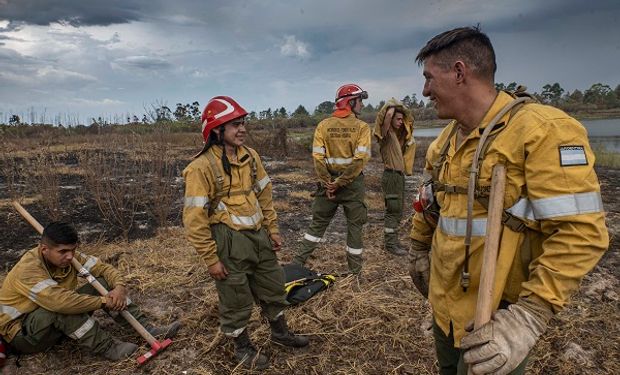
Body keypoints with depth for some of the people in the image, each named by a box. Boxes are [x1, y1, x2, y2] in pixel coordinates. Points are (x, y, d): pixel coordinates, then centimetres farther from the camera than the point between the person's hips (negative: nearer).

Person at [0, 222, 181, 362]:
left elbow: (103, 268, -6)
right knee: (60, 307, -39)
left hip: (59, 324, 7)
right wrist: (104, 301, -34)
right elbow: (60, 301, -44)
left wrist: (120, 287, -26)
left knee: (103, 283, -10)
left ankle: (146, 328, -17)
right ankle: (107, 347, -25)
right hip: (21, 333, -7)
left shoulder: (69, 256, -9)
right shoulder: (28, 269, -31)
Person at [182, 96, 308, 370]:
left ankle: (280, 332, 46)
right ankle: (242, 348, 37)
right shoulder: (202, 167, -19)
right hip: (229, 242, -6)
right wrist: (211, 259, -15)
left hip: (259, 236, 7)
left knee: (273, 288, 21)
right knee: (236, 300, 12)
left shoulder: (250, 156, 2)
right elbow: (195, 219, -18)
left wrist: (272, 229, 11)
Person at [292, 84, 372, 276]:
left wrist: (328, 182, -4)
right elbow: (360, 159, -16)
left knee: (318, 222, 16)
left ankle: (299, 260, 20)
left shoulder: (323, 125, 1)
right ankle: (355, 270, 21)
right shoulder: (362, 127, -6)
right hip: (353, 184, -2)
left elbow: (318, 157, -7)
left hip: (328, 183, 3)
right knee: (355, 225, 11)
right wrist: (340, 183, -13)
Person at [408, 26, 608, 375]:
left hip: (499, 318, -7)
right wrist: (419, 254, 23)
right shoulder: (445, 140, 4)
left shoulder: (542, 130, -20)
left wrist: (530, 315, -30)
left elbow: (580, 231, -25)